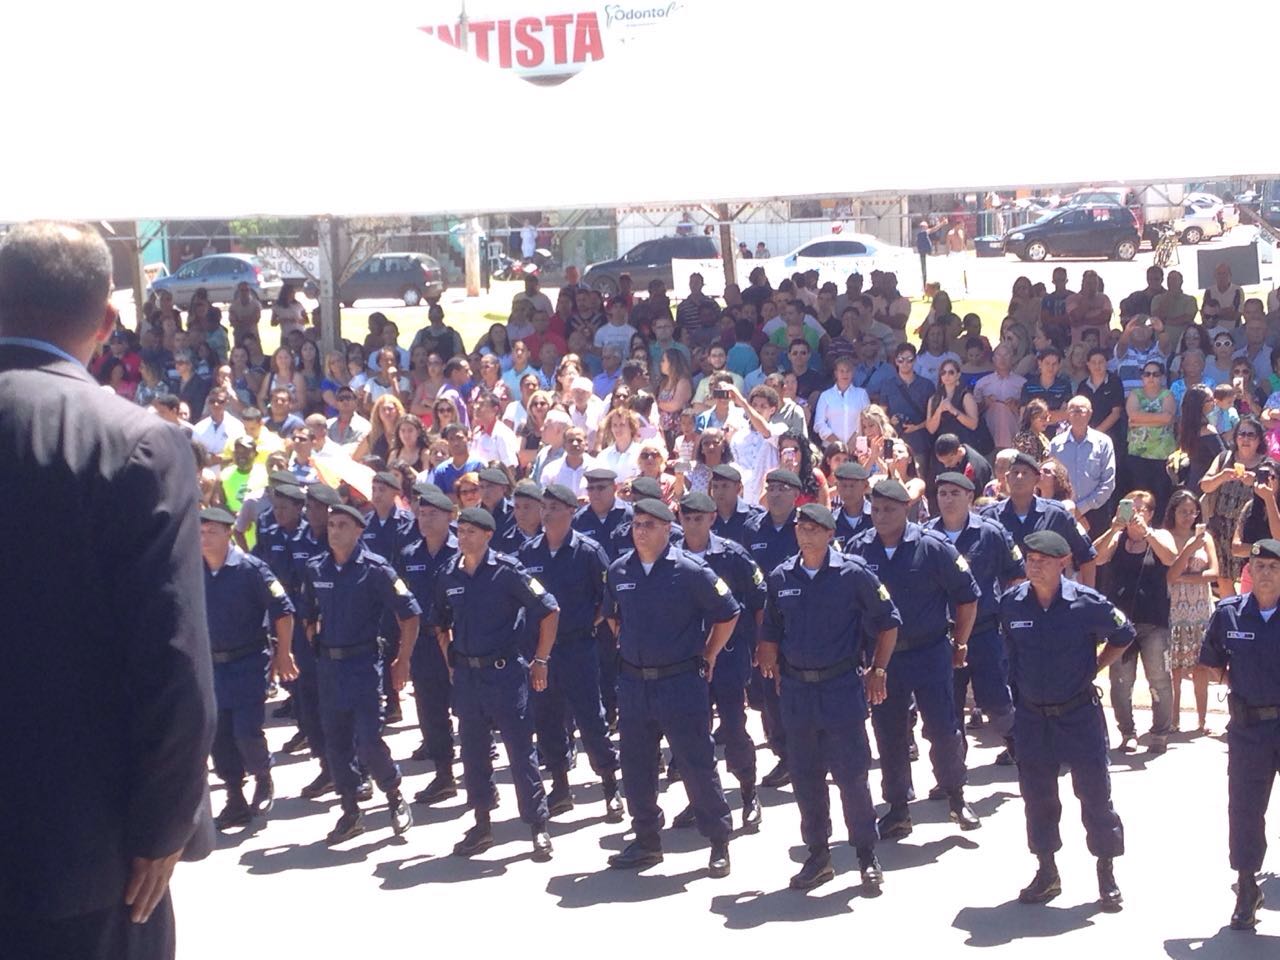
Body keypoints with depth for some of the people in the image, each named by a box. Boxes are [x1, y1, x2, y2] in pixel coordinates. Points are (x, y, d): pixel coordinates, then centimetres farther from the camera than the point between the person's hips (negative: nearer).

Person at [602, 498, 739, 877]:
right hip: (633, 682, 5)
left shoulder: (690, 571, -10)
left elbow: (727, 614, -2)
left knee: (697, 764, -1)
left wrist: (707, 656, 3)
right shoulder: (619, 571, 5)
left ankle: (719, 841, 11)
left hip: (680, 681, -5)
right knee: (636, 765, 11)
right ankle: (646, 839, 24)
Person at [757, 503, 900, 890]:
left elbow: (888, 622, 2)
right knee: (805, 777, 9)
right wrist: (774, 671, 8)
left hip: (843, 687, -4)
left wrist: (877, 671, 1)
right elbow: (771, 632, 15)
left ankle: (867, 854, 13)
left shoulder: (853, 573, -6)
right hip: (797, 690, 4)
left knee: (852, 774, -1)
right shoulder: (781, 578, 5)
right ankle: (818, 855, 21)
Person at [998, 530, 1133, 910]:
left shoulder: (1086, 603, -13)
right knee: (1037, 796, 11)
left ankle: (1106, 875, 15)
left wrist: (1092, 669, 0)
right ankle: (1046, 872, 25)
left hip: (1079, 714, -3)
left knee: (1095, 794, 3)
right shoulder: (1011, 603, -4)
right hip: (1031, 717, 3)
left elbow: (1123, 635, 3)